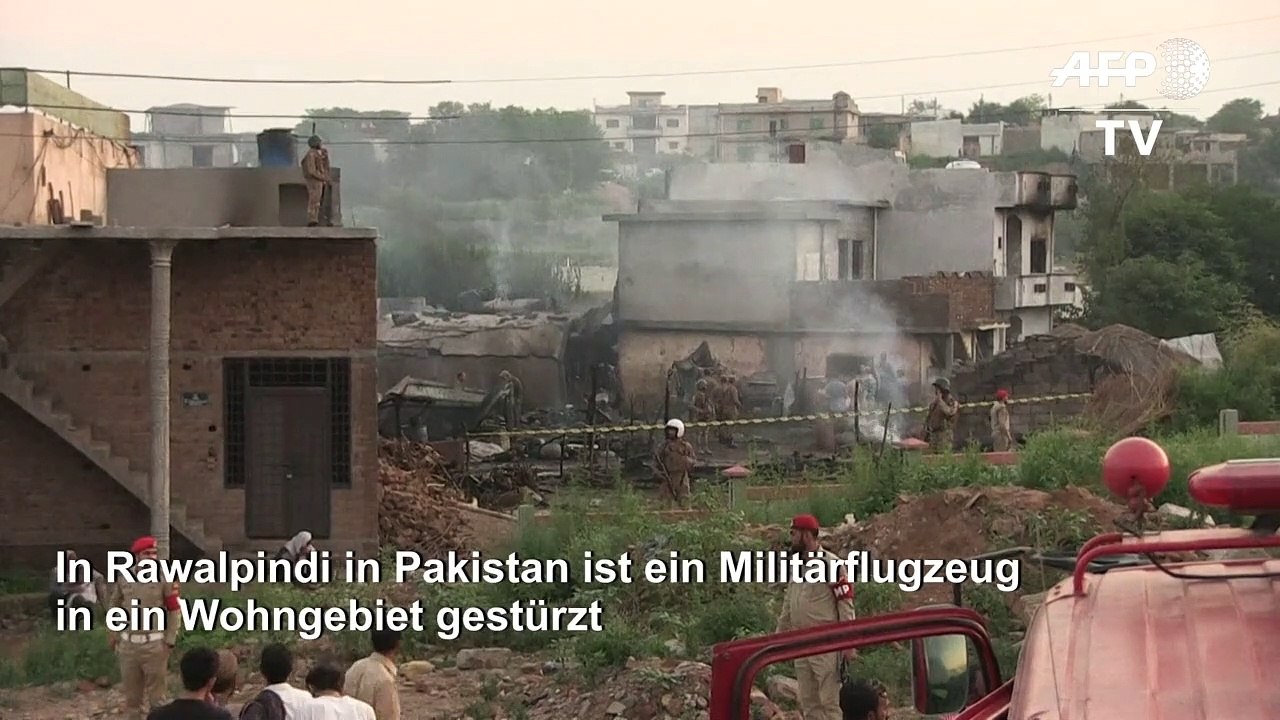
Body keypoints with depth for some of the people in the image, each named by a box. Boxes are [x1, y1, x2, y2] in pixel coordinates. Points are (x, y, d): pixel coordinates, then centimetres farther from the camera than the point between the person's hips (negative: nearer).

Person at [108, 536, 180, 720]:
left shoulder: (165, 579, -6)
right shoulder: (123, 579, 4)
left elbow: (175, 611, -4)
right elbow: (113, 607, 16)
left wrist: (170, 641, -8)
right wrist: (114, 635, 11)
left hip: (155, 645, -3)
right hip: (128, 645, 3)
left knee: (156, 694, 3)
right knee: (131, 694, 13)